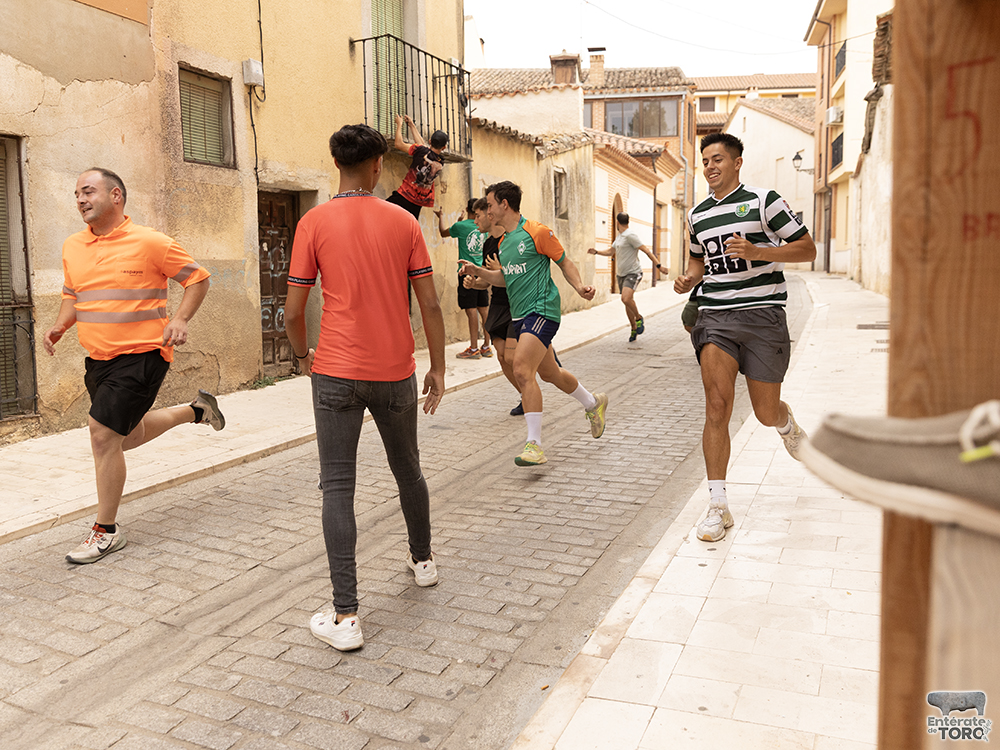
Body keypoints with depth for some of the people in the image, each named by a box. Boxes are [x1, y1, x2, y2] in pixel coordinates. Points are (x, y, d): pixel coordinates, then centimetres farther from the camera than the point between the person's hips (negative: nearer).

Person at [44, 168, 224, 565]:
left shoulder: (149, 242, -11)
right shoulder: (72, 247, 8)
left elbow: (198, 279, -4)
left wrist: (179, 321, -18)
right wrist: (59, 326, 2)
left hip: (142, 354, -8)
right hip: (98, 357, 8)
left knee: (103, 432, -13)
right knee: (127, 436, 20)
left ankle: (106, 530, 3)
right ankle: (195, 410, 44)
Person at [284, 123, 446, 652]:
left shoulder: (314, 223, -3)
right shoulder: (404, 222, 1)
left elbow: (293, 312, -3)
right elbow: (429, 304, -1)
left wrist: (303, 355, 16)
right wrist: (438, 367, 9)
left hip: (337, 374, -2)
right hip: (396, 371, 3)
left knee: (338, 487, 1)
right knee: (407, 469, 22)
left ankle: (345, 617, -3)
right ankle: (423, 559, 43)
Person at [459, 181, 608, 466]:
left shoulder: (536, 232, -9)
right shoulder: (503, 242, 15)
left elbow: (565, 262, -2)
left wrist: (579, 287, -18)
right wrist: (478, 271, 9)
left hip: (541, 310, -9)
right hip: (520, 315, 9)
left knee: (521, 369, -21)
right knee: (549, 373, 17)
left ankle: (534, 444, -17)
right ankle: (594, 403, 43)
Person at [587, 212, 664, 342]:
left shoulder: (630, 235, -15)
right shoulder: (619, 236, 13)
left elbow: (646, 250, -17)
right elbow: (610, 251, 26)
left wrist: (658, 265, -21)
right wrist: (596, 252, 11)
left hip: (633, 273, -9)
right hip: (621, 274, 9)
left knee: (626, 299, -27)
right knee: (627, 302, 11)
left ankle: (639, 318, -2)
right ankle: (634, 329, 23)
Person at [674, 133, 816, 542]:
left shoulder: (763, 201, -1)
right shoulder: (697, 215, 14)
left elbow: (806, 249, -1)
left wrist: (756, 252, -15)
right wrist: (688, 278, 8)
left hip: (761, 312, -3)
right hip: (714, 314, 3)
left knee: (766, 412, 7)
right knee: (717, 407, -12)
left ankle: (788, 425, 48)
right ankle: (718, 507, -5)